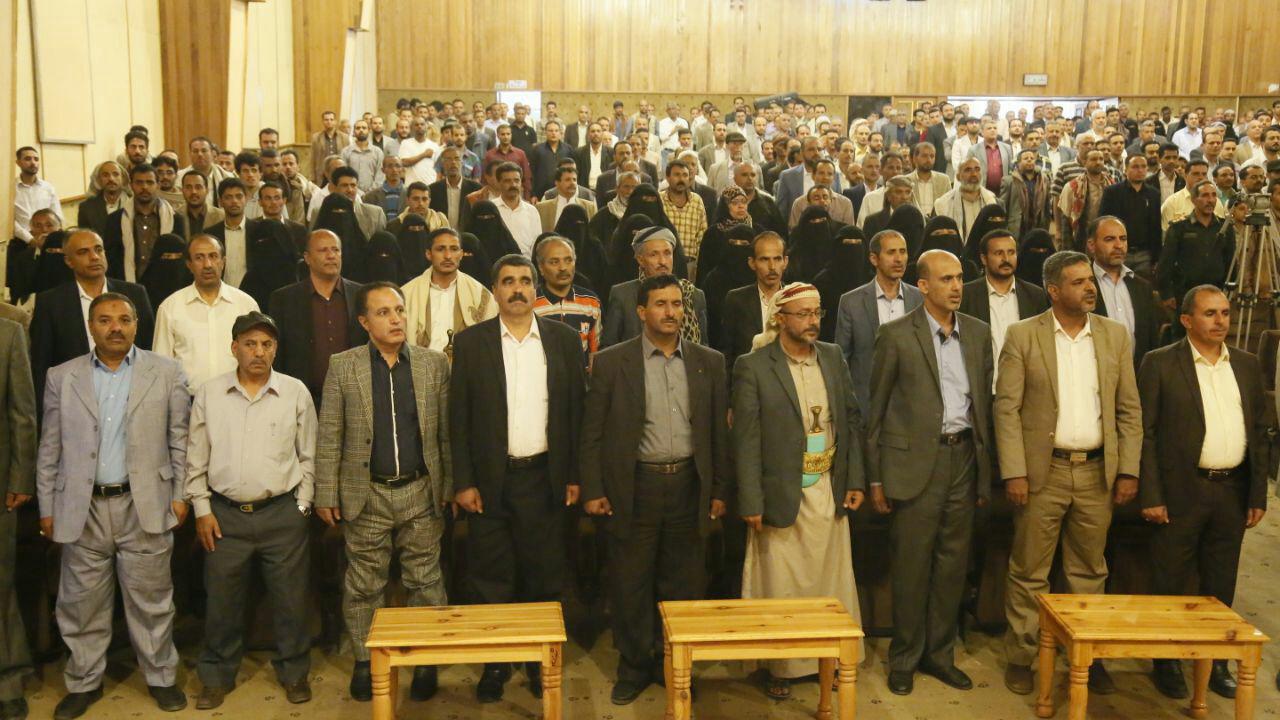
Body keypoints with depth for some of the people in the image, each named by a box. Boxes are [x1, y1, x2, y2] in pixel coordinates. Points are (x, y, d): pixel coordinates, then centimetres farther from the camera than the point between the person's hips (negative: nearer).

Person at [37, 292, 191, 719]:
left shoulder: (166, 373, 2)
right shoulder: (62, 377, 6)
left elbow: (180, 439, 3)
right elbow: (50, 449, 7)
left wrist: (180, 495, -1)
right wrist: (47, 507, 4)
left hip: (145, 506, -1)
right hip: (82, 508, 2)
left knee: (151, 599, 6)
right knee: (81, 602, 10)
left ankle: (161, 677, 21)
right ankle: (83, 683, 26)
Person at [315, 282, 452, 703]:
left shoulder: (434, 364, 2)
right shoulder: (343, 366, 0)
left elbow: (446, 433, 3)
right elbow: (329, 437, 0)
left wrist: (452, 486, 1)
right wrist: (326, 495, -3)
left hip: (421, 492, 1)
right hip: (366, 494, 0)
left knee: (425, 581, 8)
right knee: (363, 584, 10)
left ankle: (427, 661, 21)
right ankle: (364, 661, 24)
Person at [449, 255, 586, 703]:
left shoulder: (564, 340, 4)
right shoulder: (470, 343, 0)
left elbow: (577, 410, 5)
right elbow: (459, 419, 0)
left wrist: (575, 476, 1)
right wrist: (463, 482, -5)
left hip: (543, 477, 1)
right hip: (490, 480, -1)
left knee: (542, 577, 9)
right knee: (491, 581, 7)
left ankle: (540, 660, 25)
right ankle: (494, 664, 22)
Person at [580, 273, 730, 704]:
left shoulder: (708, 362, 5)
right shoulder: (611, 363, -2)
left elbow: (718, 431, 7)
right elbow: (593, 433, -1)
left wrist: (719, 491, 6)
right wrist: (592, 491, -5)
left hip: (688, 486, 2)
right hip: (634, 487, -2)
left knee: (683, 585, 10)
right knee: (631, 586, 7)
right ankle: (634, 669, 23)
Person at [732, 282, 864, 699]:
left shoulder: (832, 357, 7)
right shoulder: (753, 367, -8)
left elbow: (851, 419, 12)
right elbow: (746, 439, -9)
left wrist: (855, 480, 7)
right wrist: (751, 503, -11)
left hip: (829, 493, 4)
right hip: (782, 495, -4)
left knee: (830, 580, 11)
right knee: (781, 586, 5)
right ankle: (781, 668, 19)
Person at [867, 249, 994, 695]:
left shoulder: (978, 333, 9)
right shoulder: (896, 336, -4)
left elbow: (984, 402, 13)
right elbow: (877, 410, -1)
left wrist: (985, 469, 9)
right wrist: (876, 478, -3)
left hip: (964, 457, 4)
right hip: (916, 461, -4)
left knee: (953, 563, 10)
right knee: (912, 566, 2)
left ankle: (940, 654, 24)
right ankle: (904, 658, 17)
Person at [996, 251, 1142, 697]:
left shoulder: (1115, 335, 7)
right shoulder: (1022, 335, -3)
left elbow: (1129, 409, 8)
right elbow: (1006, 408, -6)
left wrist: (1128, 470, 1)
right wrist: (1014, 472, -12)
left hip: (1097, 472, 3)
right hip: (1042, 471, -3)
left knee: (1089, 572, 12)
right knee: (1029, 572, 5)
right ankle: (1020, 658, 17)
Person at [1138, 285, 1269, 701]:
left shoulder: (1247, 365, 10)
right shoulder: (1160, 364, -5)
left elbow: (1259, 432, 12)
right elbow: (1145, 433, -7)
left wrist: (1258, 495, 6)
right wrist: (1150, 496, -11)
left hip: (1233, 491, 4)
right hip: (1182, 492, -4)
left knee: (1221, 586, 13)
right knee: (1172, 586, 4)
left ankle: (1216, 663, 25)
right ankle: (1167, 664, 16)